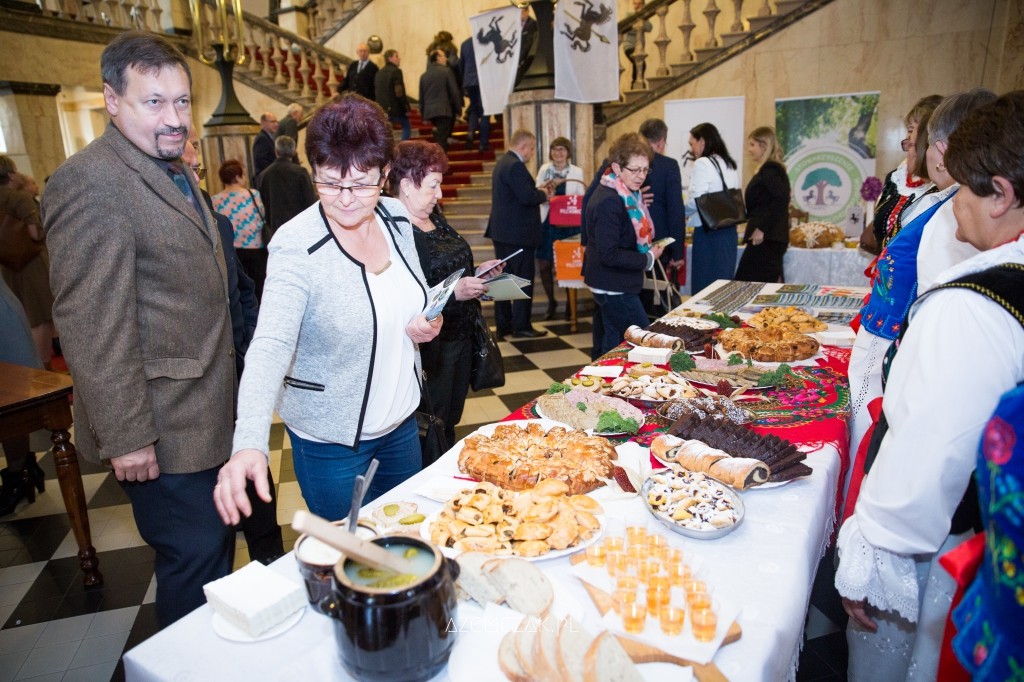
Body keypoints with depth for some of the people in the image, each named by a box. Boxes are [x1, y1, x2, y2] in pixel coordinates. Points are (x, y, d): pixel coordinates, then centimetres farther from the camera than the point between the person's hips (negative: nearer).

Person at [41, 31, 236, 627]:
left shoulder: (174, 172, 13)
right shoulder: (91, 183, -18)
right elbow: (91, 326, -21)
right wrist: (124, 437, -20)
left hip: (206, 416, 10)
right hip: (160, 432, -9)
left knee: (214, 545, 22)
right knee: (193, 557, 3)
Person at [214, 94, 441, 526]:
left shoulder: (396, 217, -5)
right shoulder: (297, 246, -23)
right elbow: (270, 347, -32)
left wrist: (427, 322, -10)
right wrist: (250, 444, -47)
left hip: (401, 421, 6)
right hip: (332, 441, -5)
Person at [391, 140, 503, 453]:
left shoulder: (434, 217, 9)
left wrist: (477, 272, 8)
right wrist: (453, 292, -28)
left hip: (461, 337, 9)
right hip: (430, 348, -9)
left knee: (451, 421, 23)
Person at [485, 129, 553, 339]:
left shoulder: (502, 162, 14)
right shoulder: (515, 165, -17)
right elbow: (527, 197, -23)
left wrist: (537, 192, 9)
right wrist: (544, 194, -5)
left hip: (501, 231, 10)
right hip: (518, 233, -10)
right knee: (524, 280, -1)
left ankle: (503, 325, 18)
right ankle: (521, 326, 5)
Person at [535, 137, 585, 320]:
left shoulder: (577, 171, 1)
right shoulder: (544, 170, 6)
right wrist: (542, 189, -13)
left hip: (568, 224, -2)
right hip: (547, 223, 2)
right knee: (544, 265, 4)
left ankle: (570, 303, 22)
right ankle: (551, 302, 24)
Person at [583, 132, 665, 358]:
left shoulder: (627, 195, 8)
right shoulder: (608, 202, -23)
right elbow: (609, 254, -25)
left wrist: (647, 248, 7)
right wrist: (648, 259, -16)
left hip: (612, 283, 10)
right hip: (613, 287, -10)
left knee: (612, 342, 19)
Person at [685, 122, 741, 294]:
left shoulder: (703, 164, -9)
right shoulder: (729, 164, 15)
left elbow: (695, 202, -15)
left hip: (709, 231, -8)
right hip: (729, 230, 8)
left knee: (705, 288, -4)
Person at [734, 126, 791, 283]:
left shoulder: (769, 170, -10)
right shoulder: (772, 169, 19)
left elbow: (781, 199, -21)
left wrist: (761, 228, -22)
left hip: (766, 239, -10)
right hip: (771, 238, 10)